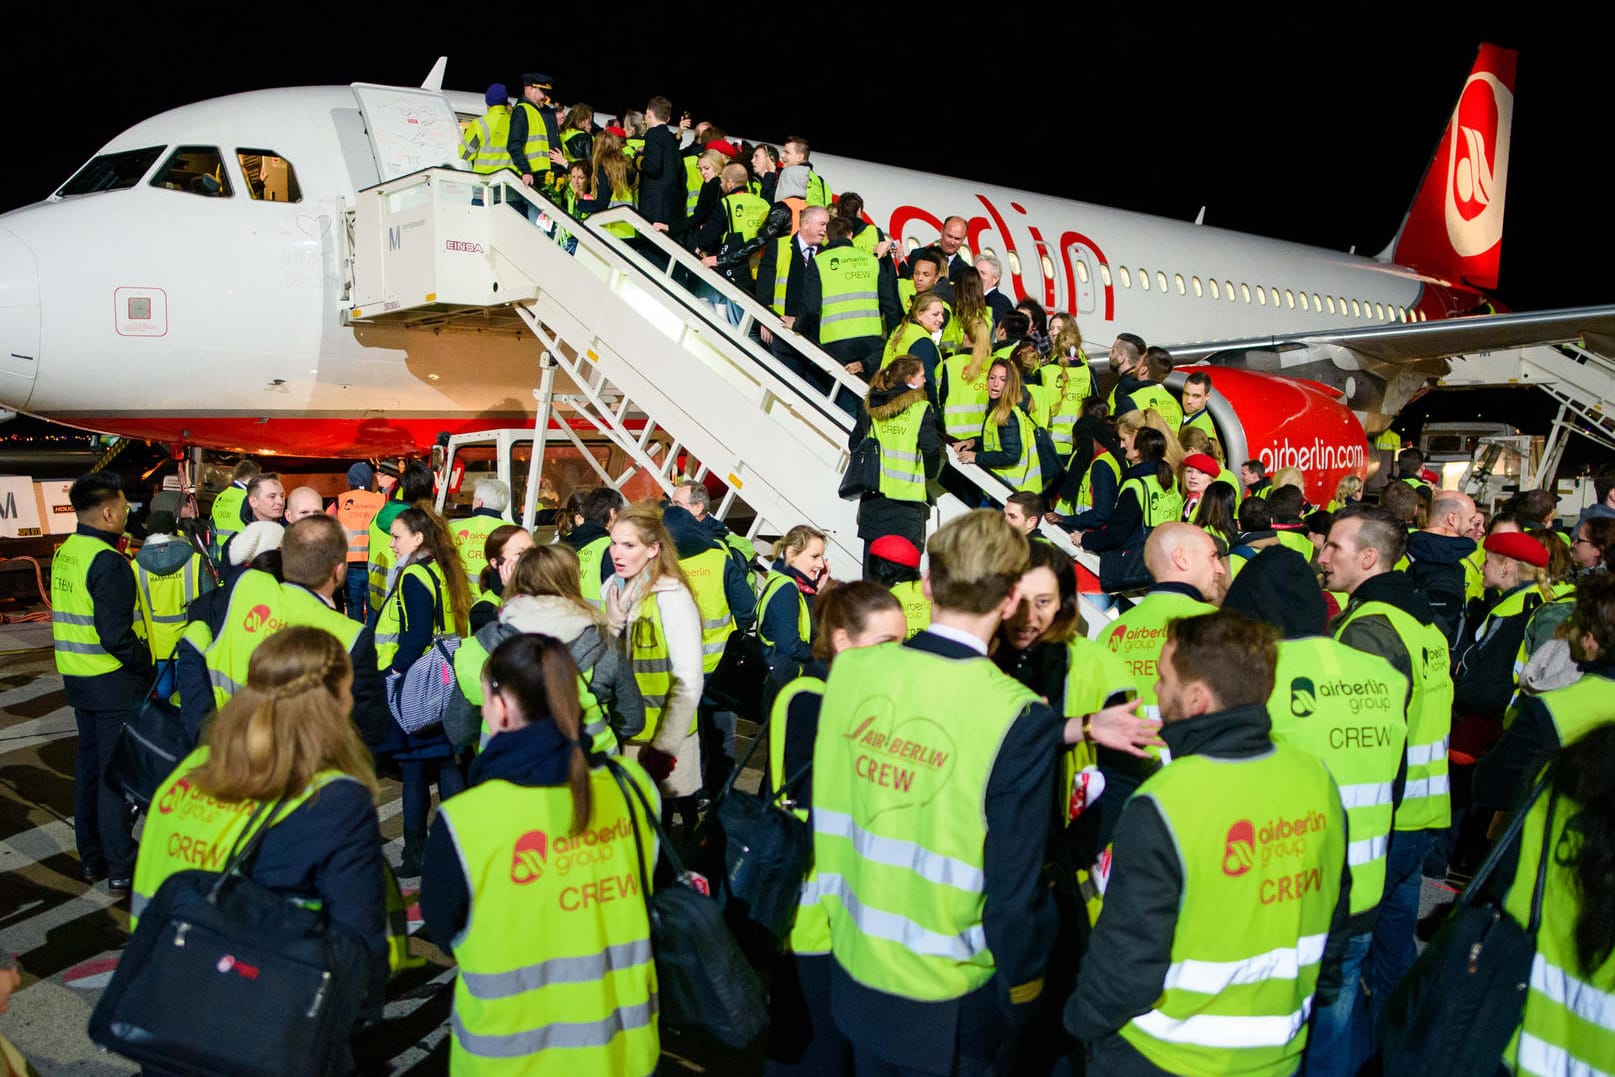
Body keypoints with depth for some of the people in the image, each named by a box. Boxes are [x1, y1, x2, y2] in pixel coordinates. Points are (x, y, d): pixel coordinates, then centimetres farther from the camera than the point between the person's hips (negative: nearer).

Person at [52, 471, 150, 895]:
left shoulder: (64, 554, 6)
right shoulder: (107, 561, -20)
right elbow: (115, 635, -24)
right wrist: (145, 662, -10)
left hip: (76, 676, 8)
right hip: (112, 680, -8)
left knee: (88, 763, 17)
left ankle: (91, 858, 28)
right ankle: (121, 869, 7)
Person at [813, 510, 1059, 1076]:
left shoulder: (850, 668, -11)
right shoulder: (1019, 719, -24)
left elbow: (822, 814, 1)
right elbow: (1014, 886, -18)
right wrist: (1023, 989, -3)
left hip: (855, 971, 4)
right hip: (949, 1007, -4)